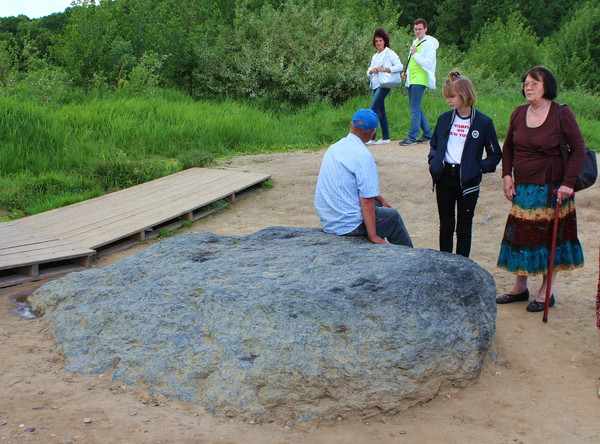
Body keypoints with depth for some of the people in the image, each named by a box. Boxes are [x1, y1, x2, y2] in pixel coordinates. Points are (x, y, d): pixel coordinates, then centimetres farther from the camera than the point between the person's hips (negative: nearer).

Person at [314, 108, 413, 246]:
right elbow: (366, 200, -21)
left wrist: (380, 199, 20)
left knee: (377, 203, 27)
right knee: (393, 216, 11)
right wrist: (373, 236, -17)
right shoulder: (363, 156, -20)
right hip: (348, 226, -8)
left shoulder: (334, 148, 7)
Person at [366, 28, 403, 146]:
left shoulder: (390, 53, -2)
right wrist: (372, 71, -6)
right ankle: (385, 137, 13)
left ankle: (370, 138, -20)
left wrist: (385, 69, -20)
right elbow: (368, 72, 18)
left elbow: (400, 66, -13)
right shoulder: (375, 56, 20)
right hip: (374, 85, 8)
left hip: (384, 85, -8)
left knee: (373, 110, -17)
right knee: (380, 112, 8)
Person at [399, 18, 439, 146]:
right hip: (411, 79, 9)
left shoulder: (429, 43, -8)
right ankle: (427, 134, 20)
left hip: (420, 80, -9)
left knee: (415, 109, -11)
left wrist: (415, 54, -14)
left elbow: (428, 63, -18)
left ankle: (412, 137, -10)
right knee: (416, 109, 12)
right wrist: (406, 72, 15)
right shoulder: (415, 42, 20)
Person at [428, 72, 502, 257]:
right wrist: (434, 161, 1)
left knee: (464, 228, 5)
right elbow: (434, 144, 19)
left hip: (467, 181, -3)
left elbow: (495, 155, 2)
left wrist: (479, 167, -12)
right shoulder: (445, 118, 6)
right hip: (445, 177, 3)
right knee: (446, 225, 10)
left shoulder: (483, 122, -5)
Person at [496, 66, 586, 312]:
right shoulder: (519, 113, 4)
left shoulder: (561, 114, -11)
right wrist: (507, 175, 3)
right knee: (519, 235, 9)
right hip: (522, 188, 5)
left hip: (551, 189, -5)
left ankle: (546, 292, 16)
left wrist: (568, 183, -16)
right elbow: (508, 147, 15)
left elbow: (579, 149, -10)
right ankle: (519, 288, 24)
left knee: (549, 237, 4)